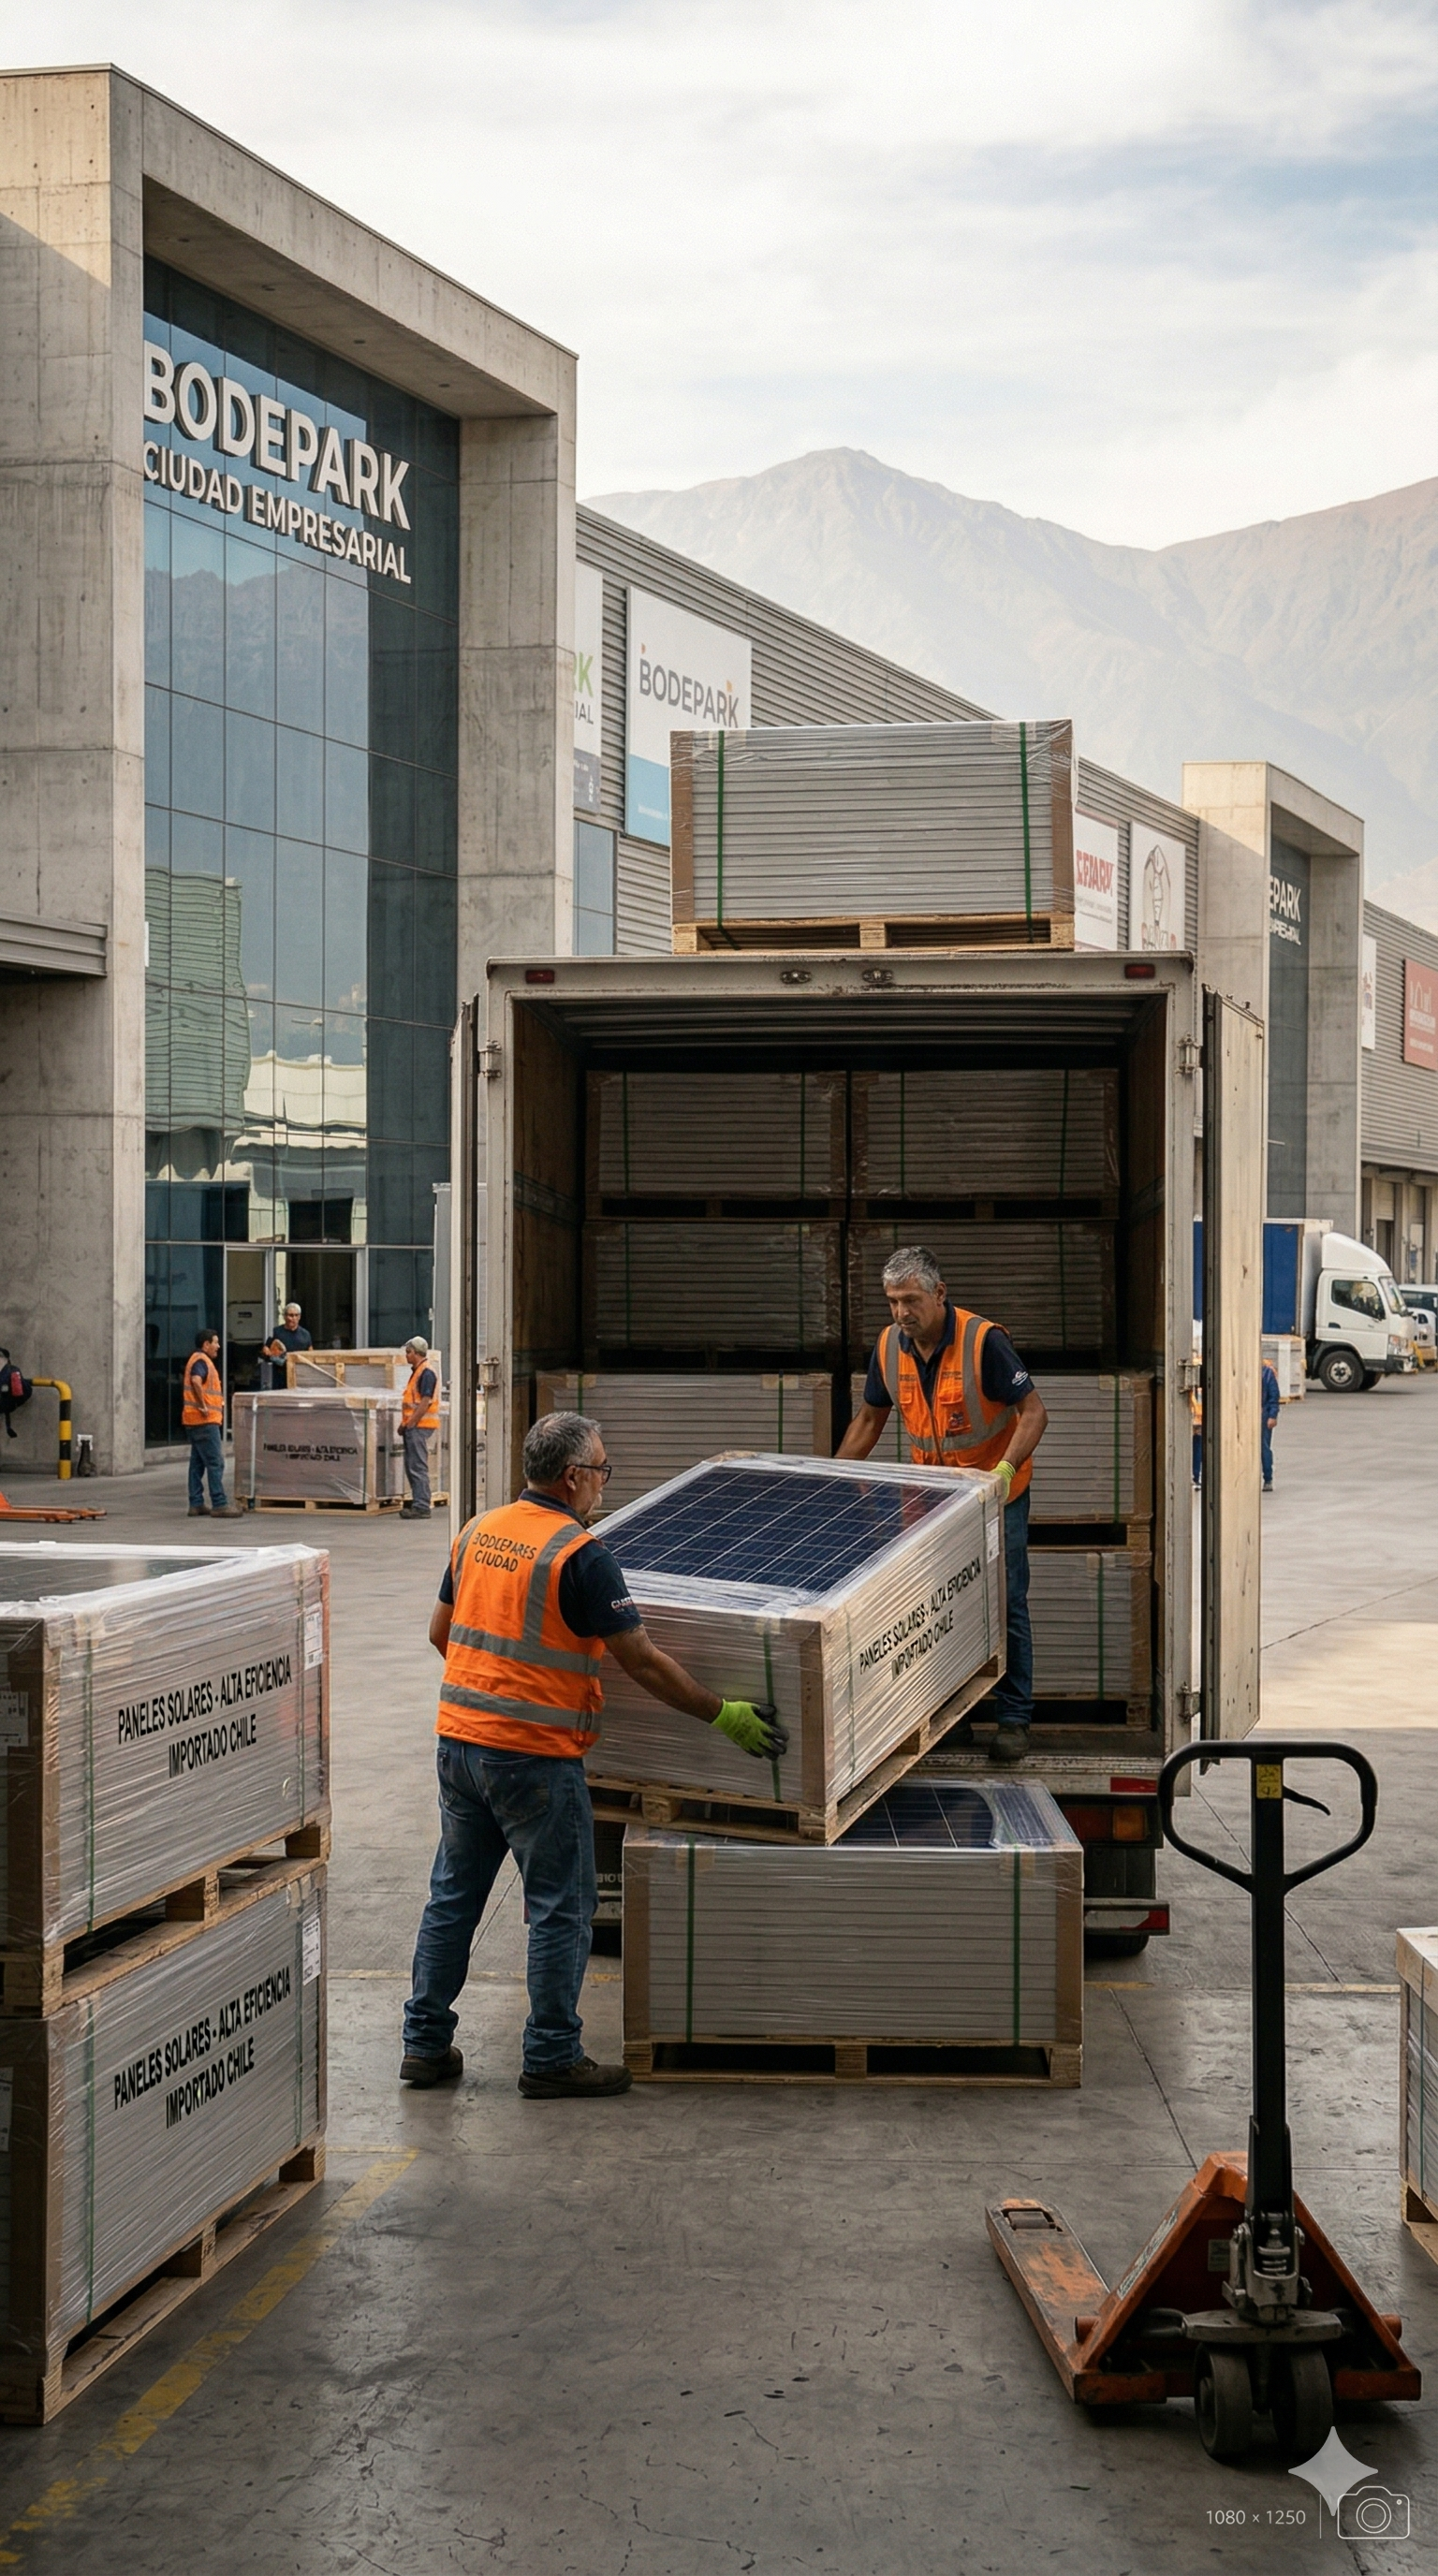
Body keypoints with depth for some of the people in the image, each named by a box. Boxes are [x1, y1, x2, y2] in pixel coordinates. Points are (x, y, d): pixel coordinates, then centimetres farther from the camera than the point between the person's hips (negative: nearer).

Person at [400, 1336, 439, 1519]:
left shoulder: (427, 1373, -13)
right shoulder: (417, 1371, 19)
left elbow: (426, 1401, -20)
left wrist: (410, 1423, -20)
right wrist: (404, 1423, 15)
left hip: (420, 1425, -10)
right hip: (413, 1426, 10)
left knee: (418, 1467, -10)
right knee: (411, 1467, 13)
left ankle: (421, 1507, -10)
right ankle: (417, 1503, 18)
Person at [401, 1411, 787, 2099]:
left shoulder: (477, 1532, 8)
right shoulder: (579, 1556, -14)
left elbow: (441, 1632, 18)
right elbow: (642, 1660, -14)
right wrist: (723, 1715, -6)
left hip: (459, 1740, 7)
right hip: (534, 1757, -7)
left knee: (453, 1895, 15)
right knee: (561, 1908, 3)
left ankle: (425, 2043, 19)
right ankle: (552, 2060, 8)